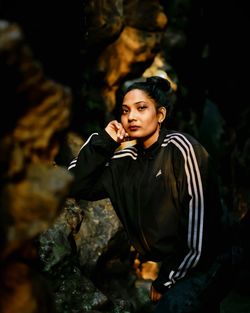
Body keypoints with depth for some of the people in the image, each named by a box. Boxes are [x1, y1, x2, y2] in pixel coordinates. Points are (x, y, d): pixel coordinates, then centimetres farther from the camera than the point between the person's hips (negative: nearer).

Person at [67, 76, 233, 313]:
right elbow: (74, 186, 2)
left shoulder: (181, 148, -14)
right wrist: (104, 142, -6)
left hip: (202, 265, -6)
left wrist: (165, 282, -9)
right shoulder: (126, 159, 4)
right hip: (166, 266, 6)